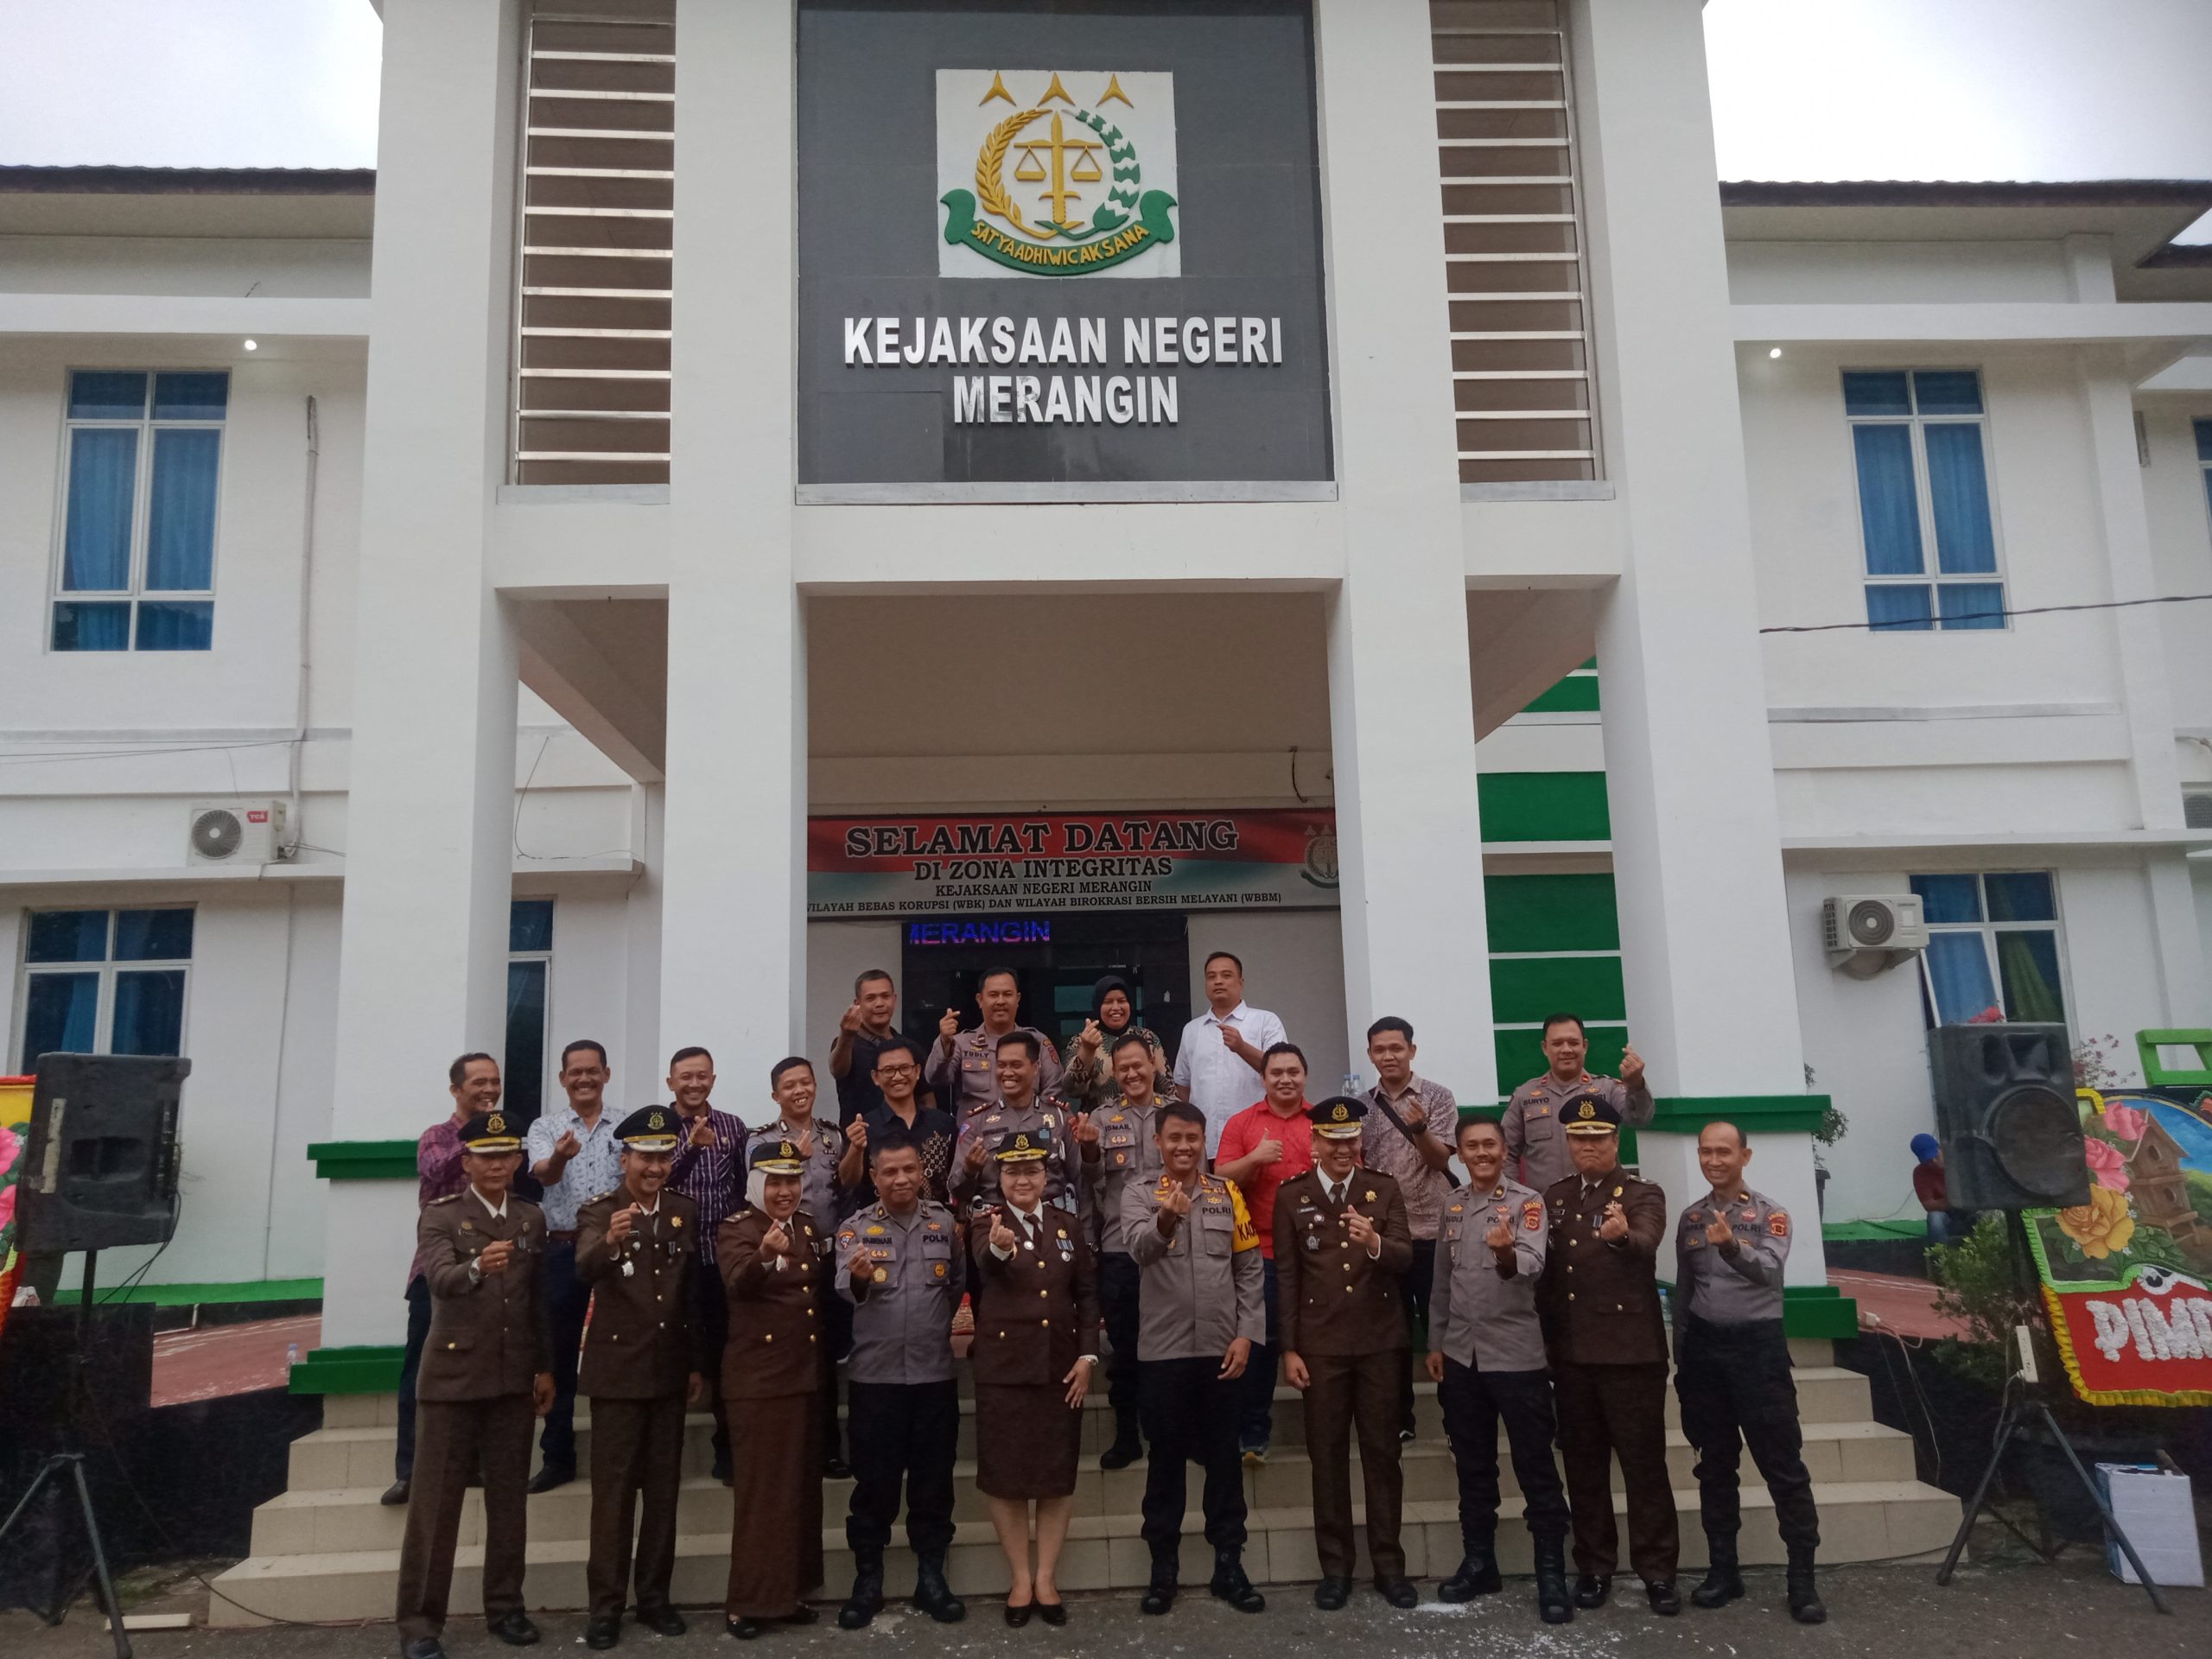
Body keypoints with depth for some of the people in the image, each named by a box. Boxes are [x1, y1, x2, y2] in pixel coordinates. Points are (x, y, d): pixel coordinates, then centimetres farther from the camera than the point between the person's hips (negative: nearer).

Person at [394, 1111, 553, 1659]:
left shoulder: (532, 1218, 8)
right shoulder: (440, 1216, -6)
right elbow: (441, 1279, -25)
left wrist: (545, 1367, 11)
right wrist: (476, 1267, -47)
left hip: (514, 1378, 4)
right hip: (451, 1374, -4)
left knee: (508, 1499, 10)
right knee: (435, 1502, 0)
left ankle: (504, 1606, 21)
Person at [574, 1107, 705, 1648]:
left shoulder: (685, 1212, 5)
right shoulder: (598, 1213, -9)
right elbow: (584, 1269, -30)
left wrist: (698, 1365, 9)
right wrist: (610, 1240, -52)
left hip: (670, 1370, 4)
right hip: (617, 1370, -4)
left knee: (663, 1487, 11)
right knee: (613, 1489, 2)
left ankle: (654, 1596, 21)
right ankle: (605, 1604, 11)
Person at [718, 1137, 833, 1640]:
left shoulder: (814, 1228, 9)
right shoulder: (737, 1228, -10)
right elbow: (737, 1282, -32)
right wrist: (765, 1254, -50)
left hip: (806, 1374, 6)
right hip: (758, 1376, -6)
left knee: (802, 1485, 13)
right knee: (761, 1488, -1)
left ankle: (790, 1591, 25)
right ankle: (750, 1601, 9)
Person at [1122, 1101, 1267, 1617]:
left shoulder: (1229, 1194, 5)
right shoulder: (1138, 1194, -2)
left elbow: (1250, 1269, 5)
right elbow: (1139, 1248, -22)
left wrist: (1246, 1335, -4)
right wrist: (1166, 1218, -42)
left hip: (1221, 1349, 2)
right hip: (1162, 1351, -2)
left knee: (1224, 1458, 10)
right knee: (1166, 1460, 8)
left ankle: (1229, 1566, 21)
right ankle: (1164, 1568, 19)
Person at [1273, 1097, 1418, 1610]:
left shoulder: (1385, 1190, 3)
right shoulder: (1291, 1196, 0)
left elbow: (1405, 1258, -7)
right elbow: (1286, 1277, 0)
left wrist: (1376, 1243, -30)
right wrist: (1289, 1348, -3)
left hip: (1379, 1340, 1)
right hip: (1321, 1343, -1)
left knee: (1382, 1452, 8)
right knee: (1327, 1454, 7)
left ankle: (1389, 1564, 19)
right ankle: (1335, 1566, 18)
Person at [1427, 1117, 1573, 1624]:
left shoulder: (1527, 1202, -8)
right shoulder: (1452, 1206, 8)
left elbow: (1533, 1267, -23)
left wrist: (1507, 1254, -45)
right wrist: (1434, 1343, 12)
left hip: (1516, 1354, -5)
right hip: (1460, 1355, 5)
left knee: (1536, 1467, 0)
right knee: (1473, 1466, 13)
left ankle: (1551, 1573, 8)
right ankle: (1478, 1562, 25)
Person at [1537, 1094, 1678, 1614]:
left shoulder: (1643, 1195, -4)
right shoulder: (1553, 1197, 10)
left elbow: (1645, 1244, -26)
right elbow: (1545, 1265, 12)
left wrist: (1621, 1234, -48)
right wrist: (1545, 1338, 4)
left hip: (1631, 1351, -4)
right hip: (1571, 1352, 4)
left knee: (1644, 1461, 2)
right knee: (1583, 1463, 11)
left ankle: (1657, 1570, 14)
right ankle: (1594, 1566, 21)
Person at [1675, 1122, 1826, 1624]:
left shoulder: (1770, 1213, -5)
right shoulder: (1690, 1218, 8)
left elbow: (1768, 1270, -23)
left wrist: (1731, 1246, -42)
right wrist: (1681, 1358, 12)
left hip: (1758, 1344, -4)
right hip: (1705, 1347, 4)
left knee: (1783, 1466, -2)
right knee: (1715, 1465, 10)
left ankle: (1802, 1578, 5)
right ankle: (1723, 1569, 18)